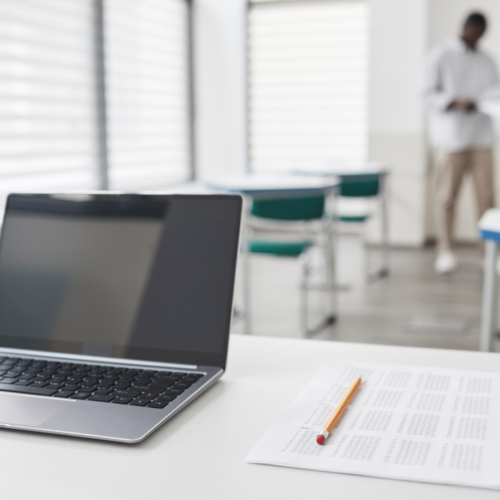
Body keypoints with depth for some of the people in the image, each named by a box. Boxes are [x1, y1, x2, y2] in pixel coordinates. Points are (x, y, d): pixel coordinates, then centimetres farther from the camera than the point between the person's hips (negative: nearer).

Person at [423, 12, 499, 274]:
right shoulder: (441, 56, 5)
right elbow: (430, 94, -2)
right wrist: (457, 102, -17)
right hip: (451, 135, -4)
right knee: (447, 195, -4)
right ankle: (445, 251, 3)